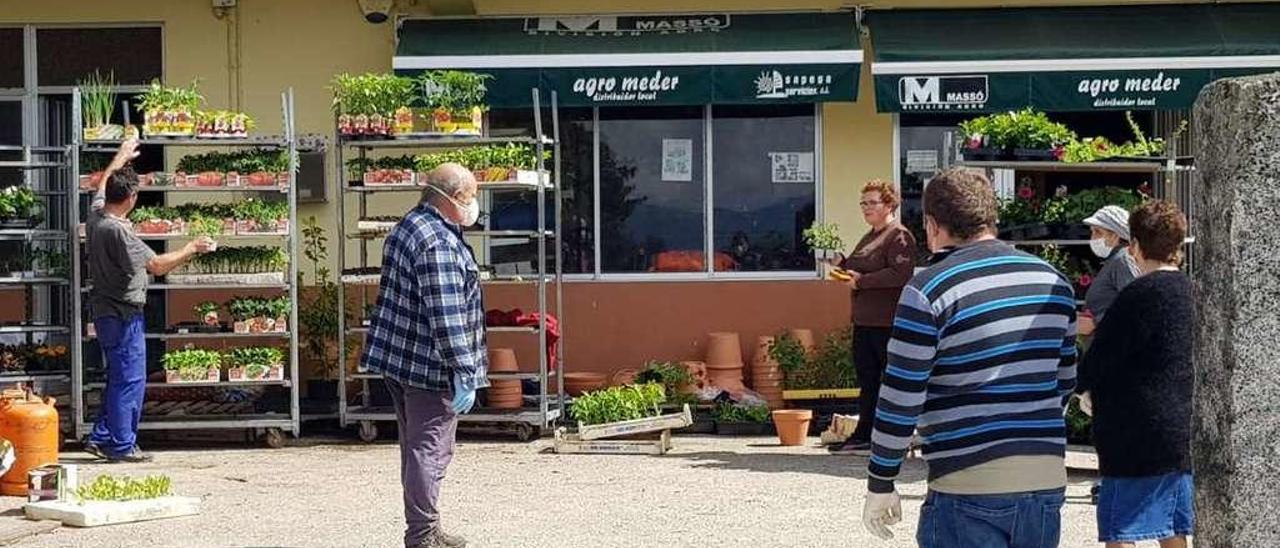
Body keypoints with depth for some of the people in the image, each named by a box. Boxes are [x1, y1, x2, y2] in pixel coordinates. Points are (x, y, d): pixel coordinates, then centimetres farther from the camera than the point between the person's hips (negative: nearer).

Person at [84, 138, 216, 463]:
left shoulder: (95, 217, 3)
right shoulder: (118, 231, -23)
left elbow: (102, 185, 26)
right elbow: (157, 266, -23)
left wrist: (121, 158, 39)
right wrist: (192, 249, -12)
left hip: (105, 310, 10)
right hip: (122, 313, -10)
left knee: (120, 377, 17)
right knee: (129, 379, -4)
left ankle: (101, 438, 19)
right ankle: (122, 446, 0)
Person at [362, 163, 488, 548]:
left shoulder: (409, 226, 13)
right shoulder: (439, 243, -21)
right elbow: (446, 315, -25)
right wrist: (464, 373, -21)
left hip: (398, 358, 10)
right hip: (429, 367, -10)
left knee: (417, 448, 16)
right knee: (430, 450, -4)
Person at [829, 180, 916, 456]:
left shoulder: (899, 236, -9)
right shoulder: (870, 237, 20)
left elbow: (900, 274, -22)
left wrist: (861, 281, -18)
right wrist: (844, 266, 10)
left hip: (887, 321, -9)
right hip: (864, 320, 9)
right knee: (867, 380, 10)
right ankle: (864, 436, 14)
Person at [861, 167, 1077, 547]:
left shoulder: (929, 291, -9)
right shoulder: (1052, 281, 10)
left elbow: (900, 400, -8)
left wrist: (879, 486, 2)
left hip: (968, 489, -6)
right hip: (1048, 481, 6)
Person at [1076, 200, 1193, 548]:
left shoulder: (1142, 294, -14)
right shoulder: (1190, 292, 10)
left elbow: (1101, 358, -12)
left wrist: (1084, 387, 11)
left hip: (1135, 438, -8)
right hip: (1182, 438, 8)